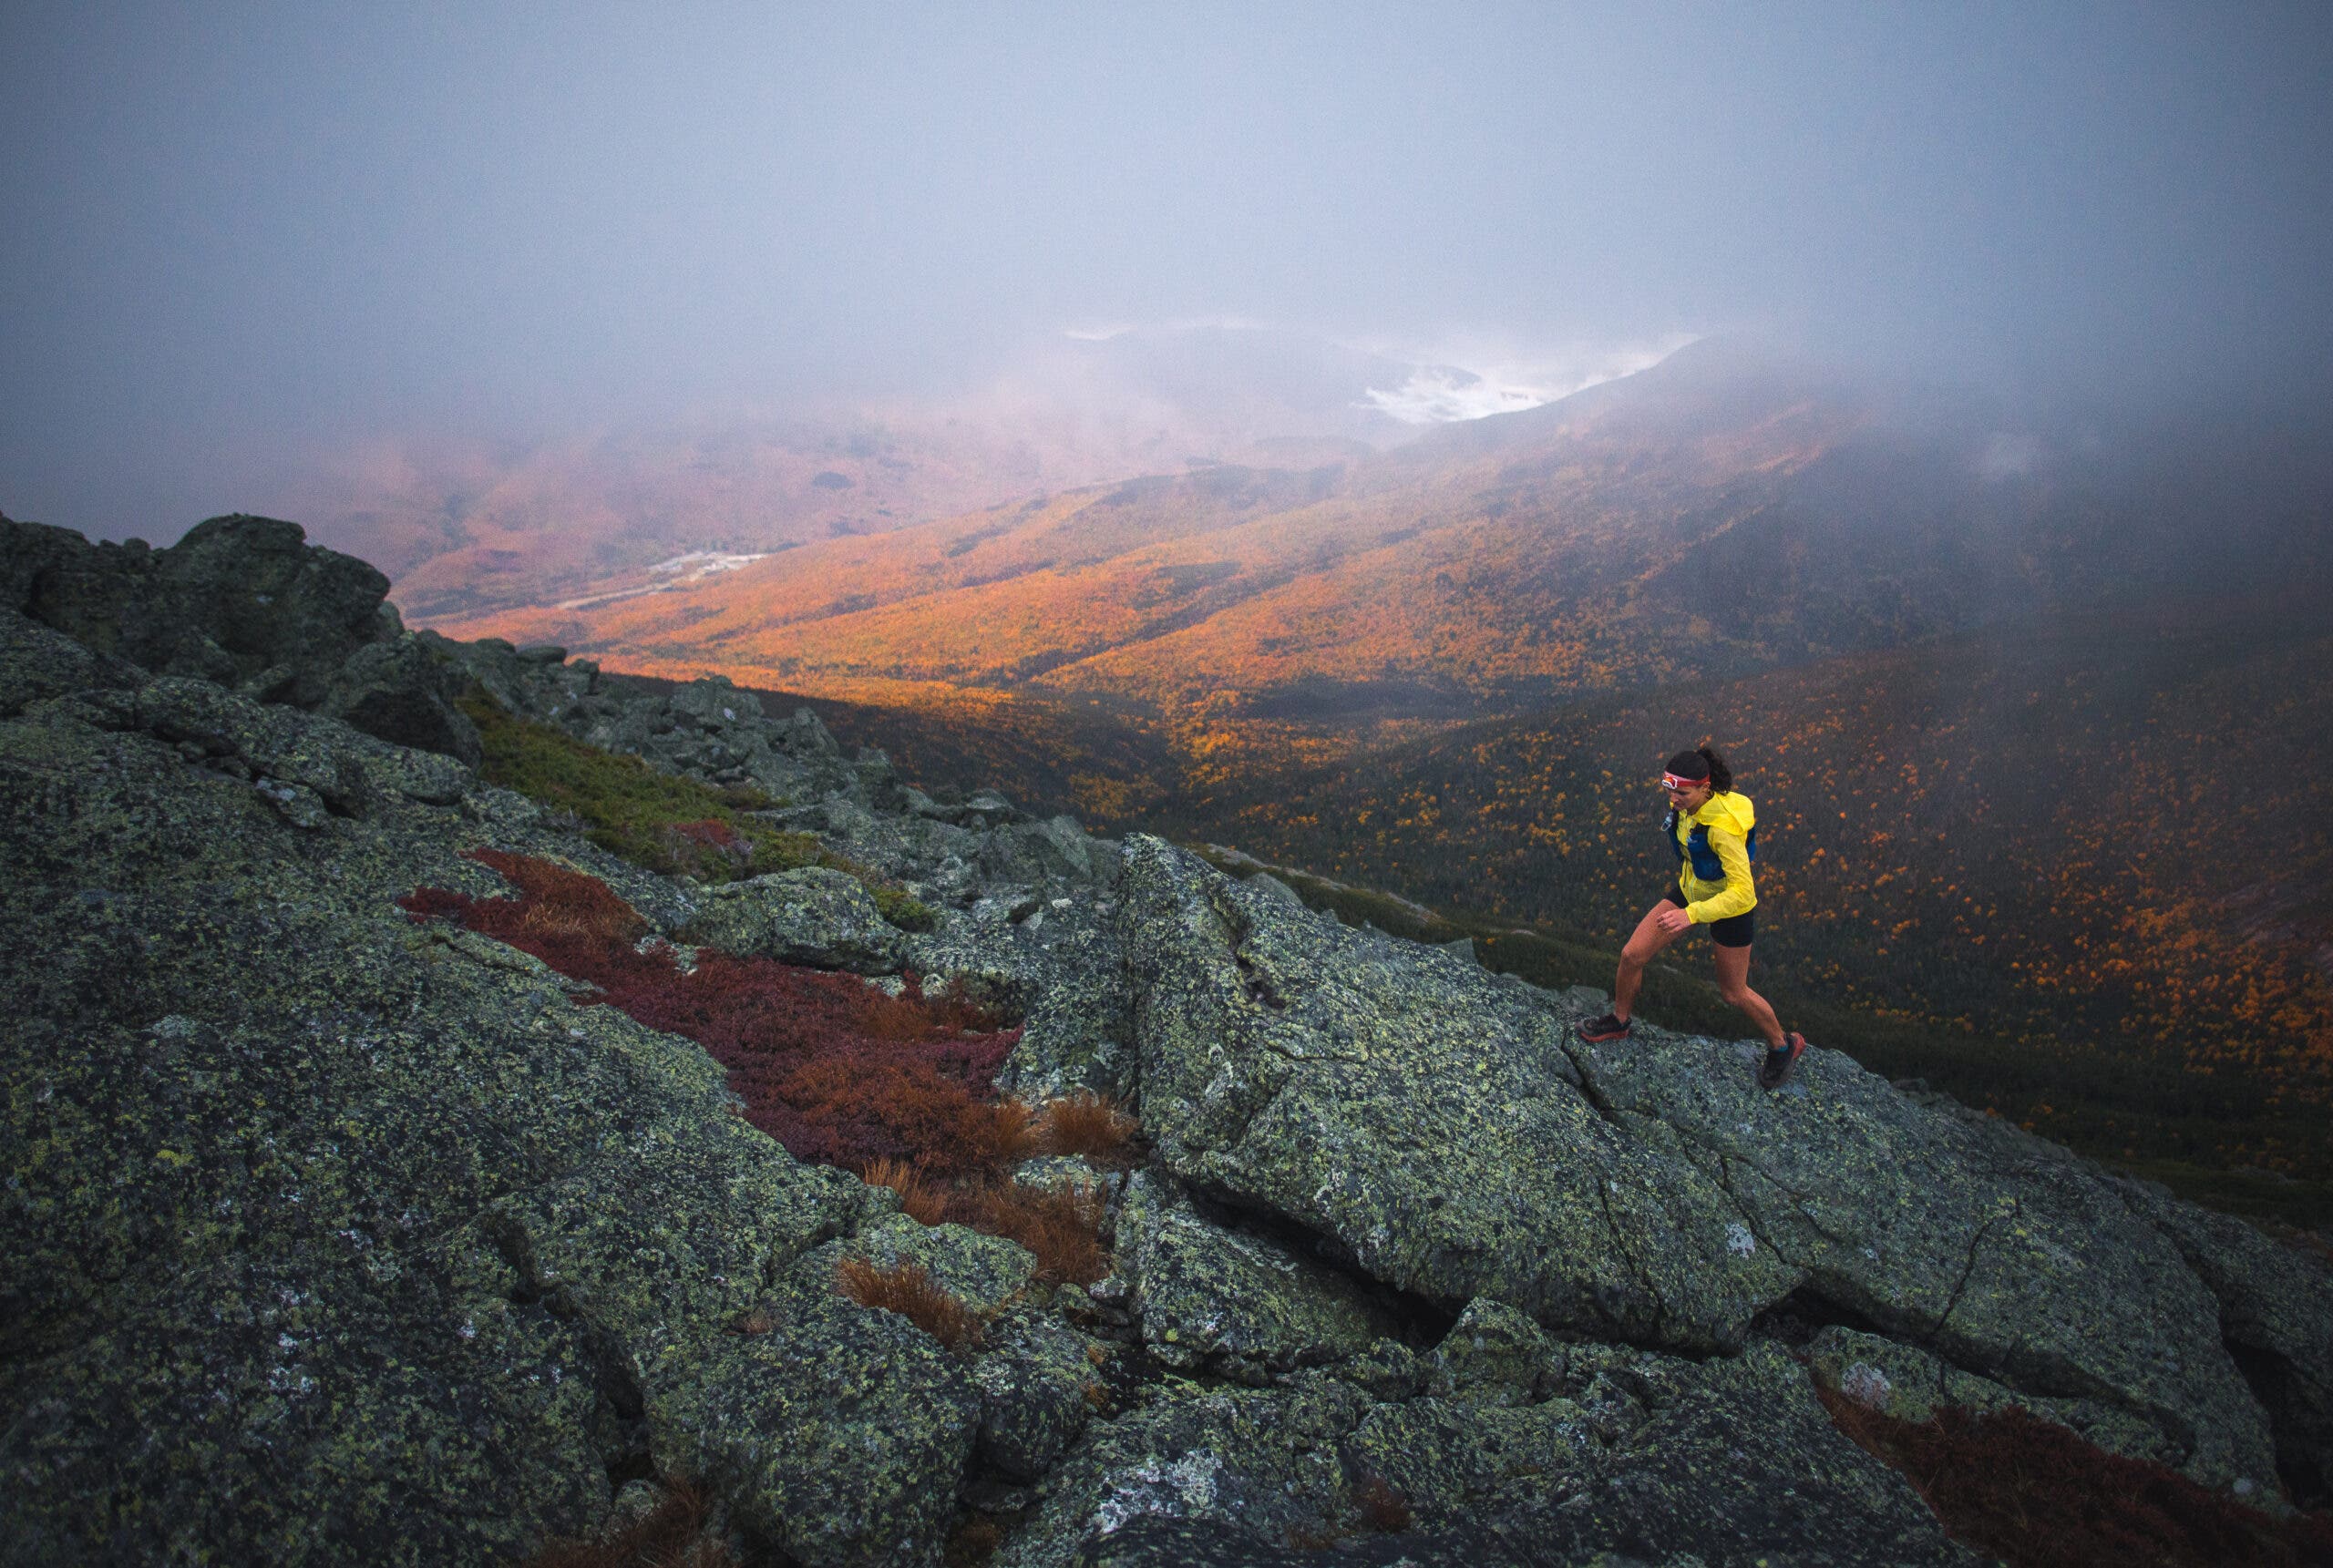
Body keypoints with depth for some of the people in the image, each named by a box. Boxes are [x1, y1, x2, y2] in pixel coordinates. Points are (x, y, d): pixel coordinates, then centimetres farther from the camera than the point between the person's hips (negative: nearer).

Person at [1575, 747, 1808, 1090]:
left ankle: (1783, 1046, 41)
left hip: (1730, 904, -7)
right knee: (1632, 954, 3)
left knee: (1733, 993, 13)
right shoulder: (1688, 801, -14)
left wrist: (1692, 914, -46)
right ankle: (1618, 1022, 29)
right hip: (1690, 891, 7)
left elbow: (1742, 892, -38)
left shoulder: (1723, 826, -38)